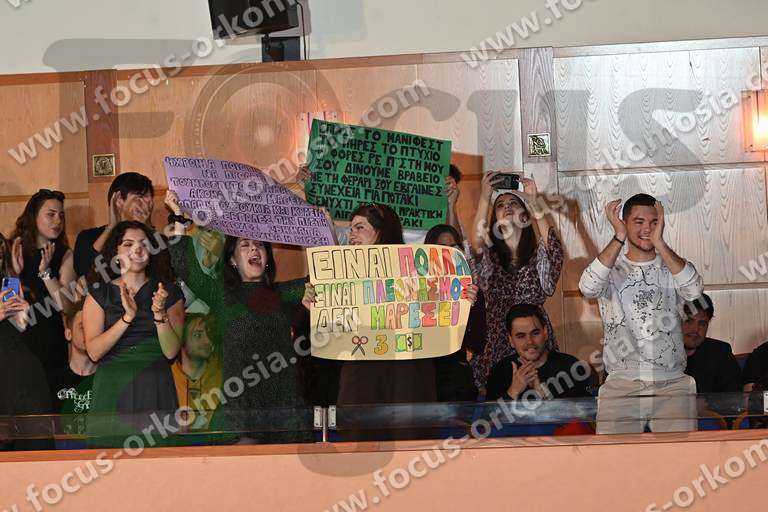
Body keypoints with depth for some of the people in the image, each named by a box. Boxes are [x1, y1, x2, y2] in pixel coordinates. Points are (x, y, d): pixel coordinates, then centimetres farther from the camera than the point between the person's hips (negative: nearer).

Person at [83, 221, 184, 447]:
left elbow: (171, 351, -3)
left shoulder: (169, 292, 7)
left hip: (155, 387, 1)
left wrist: (160, 314, -18)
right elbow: (94, 352, -8)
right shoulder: (100, 294, 5)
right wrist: (128, 316, -17)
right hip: (112, 389, 0)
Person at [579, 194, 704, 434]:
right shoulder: (612, 269, 9)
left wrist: (659, 243, -18)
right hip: (621, 385, -1)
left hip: (672, 385, 1)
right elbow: (588, 287, -16)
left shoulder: (672, 267, 11)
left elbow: (694, 289, -13)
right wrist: (618, 238, -18)